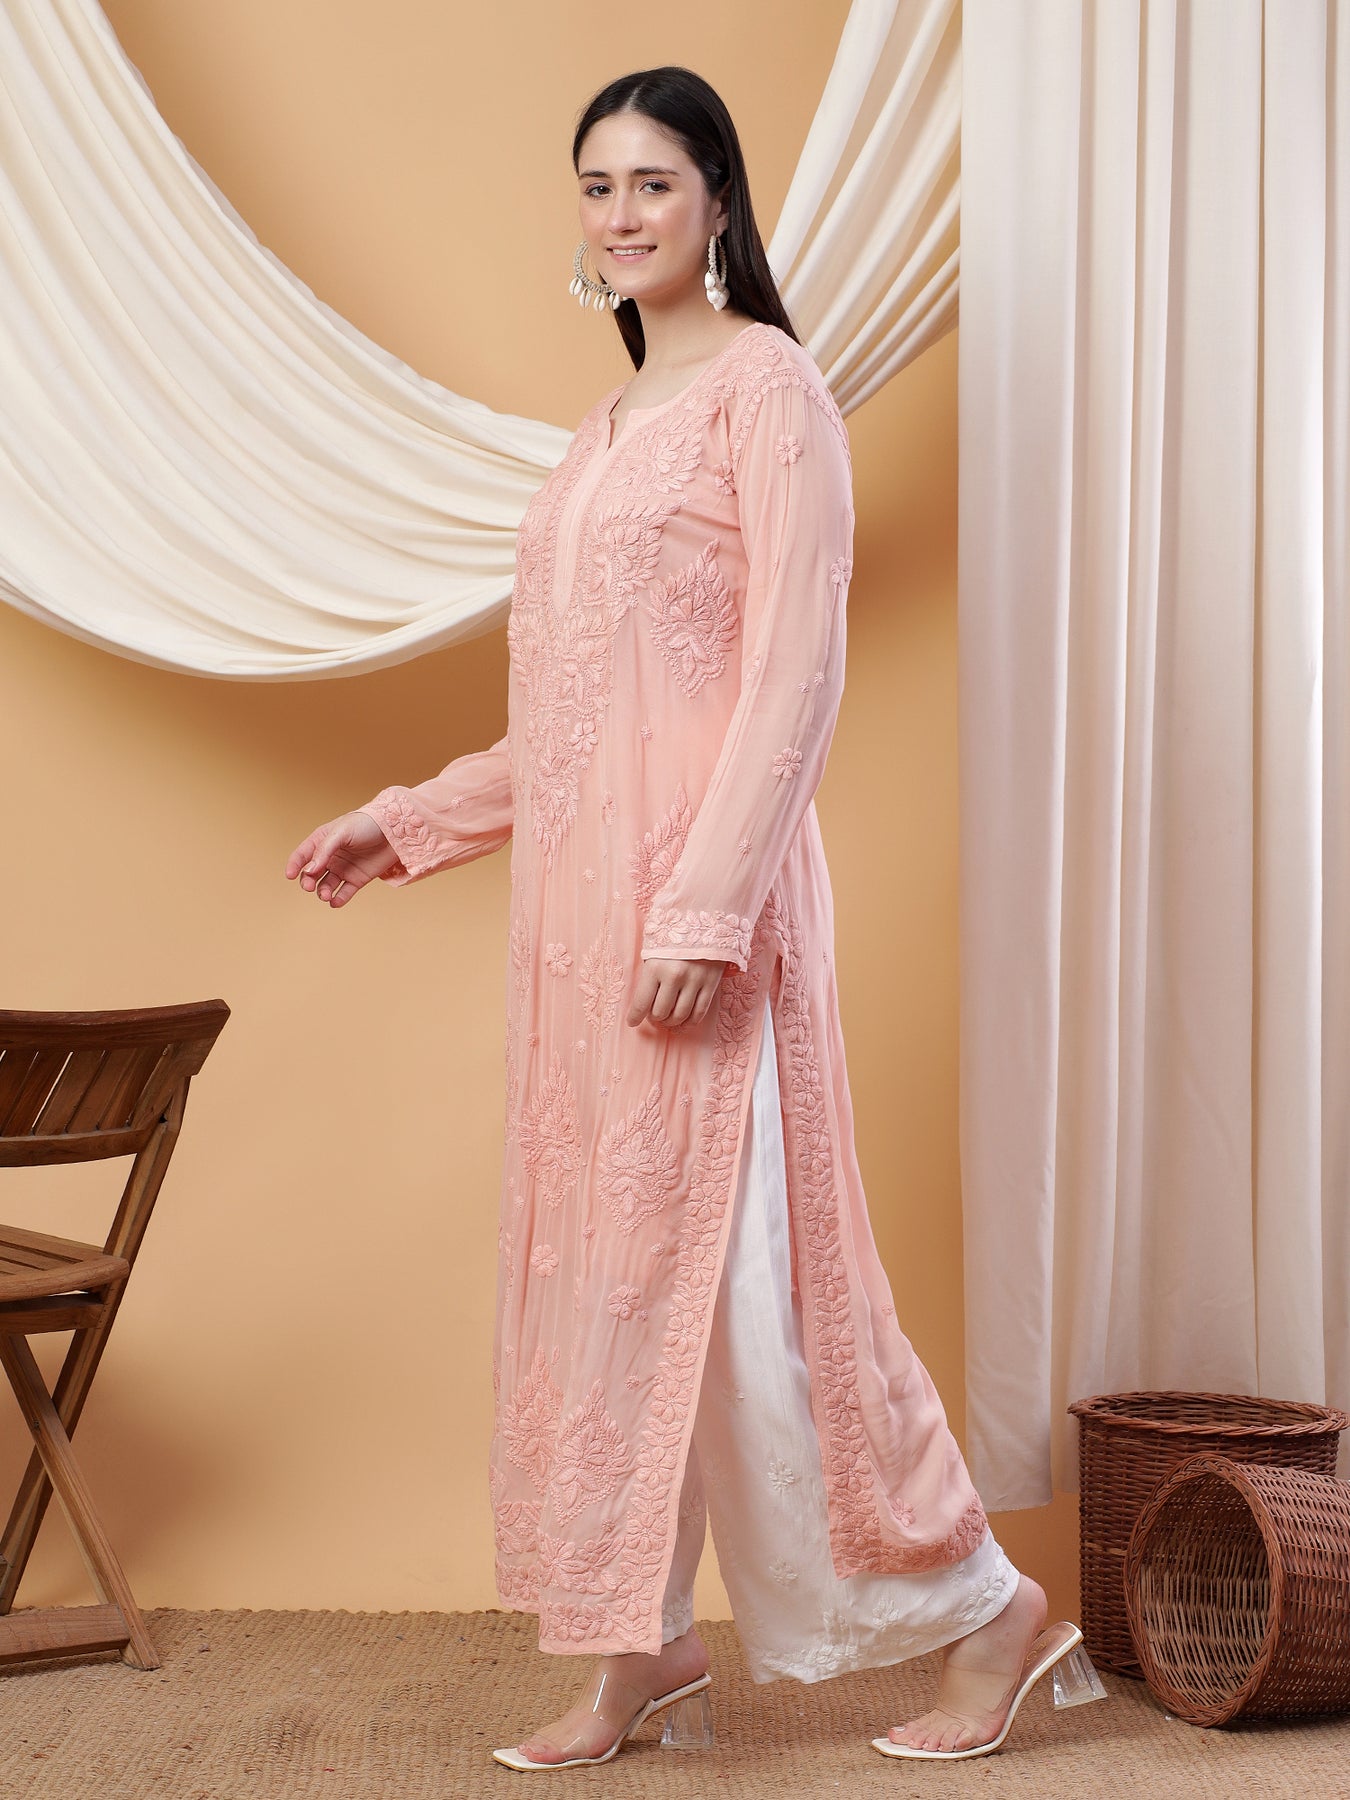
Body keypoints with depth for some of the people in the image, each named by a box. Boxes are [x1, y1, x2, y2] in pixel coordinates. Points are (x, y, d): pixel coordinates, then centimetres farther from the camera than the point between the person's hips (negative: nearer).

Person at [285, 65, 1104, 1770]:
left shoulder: (767, 384, -5)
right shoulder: (606, 429, 19)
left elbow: (796, 675, -14)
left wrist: (706, 904, -21)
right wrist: (406, 822, 22)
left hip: (700, 884, -8)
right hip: (578, 895, 8)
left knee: (727, 1264, -6)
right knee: (592, 1259, 8)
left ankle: (986, 1610, 9)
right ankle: (638, 1649, 18)